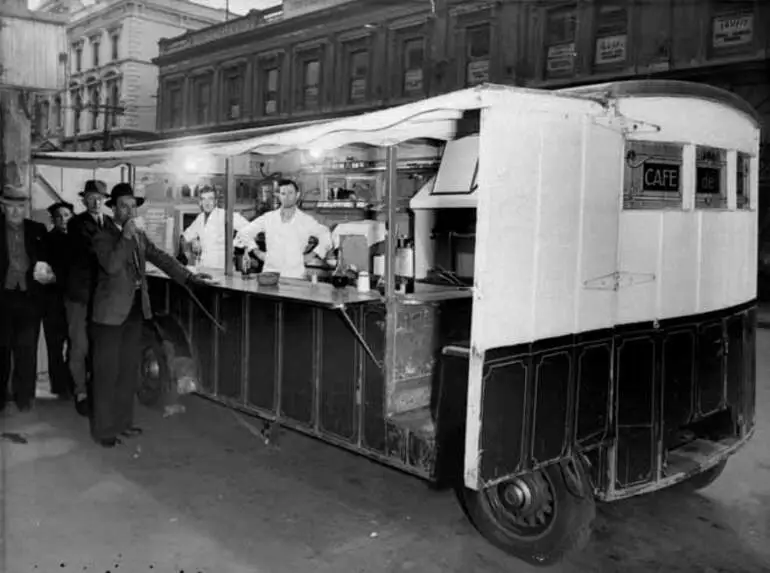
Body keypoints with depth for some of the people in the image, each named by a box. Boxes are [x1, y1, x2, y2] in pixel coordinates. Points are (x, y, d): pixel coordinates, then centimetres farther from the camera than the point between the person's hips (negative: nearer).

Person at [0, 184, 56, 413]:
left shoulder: (37, 230, 6)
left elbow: (46, 257, 11)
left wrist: (46, 273, -8)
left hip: (29, 297, 1)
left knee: (27, 351, 4)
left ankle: (24, 397, 15)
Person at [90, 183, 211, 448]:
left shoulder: (139, 235, 10)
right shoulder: (103, 237, -10)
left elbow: (160, 258, 10)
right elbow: (111, 266, -26)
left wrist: (188, 276, 1)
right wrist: (126, 235, -26)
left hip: (136, 309, 7)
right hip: (111, 311, -7)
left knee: (129, 369, 13)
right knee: (107, 372, 1)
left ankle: (123, 422, 25)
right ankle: (103, 429, 11)